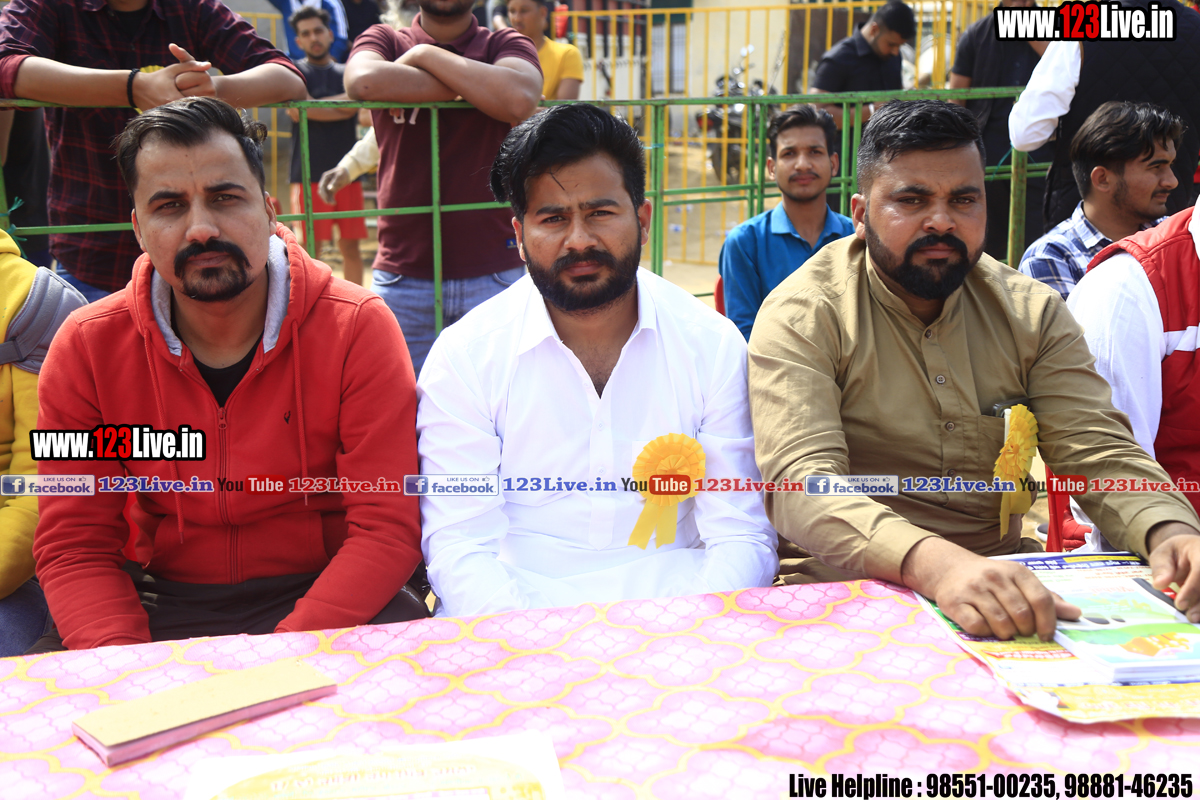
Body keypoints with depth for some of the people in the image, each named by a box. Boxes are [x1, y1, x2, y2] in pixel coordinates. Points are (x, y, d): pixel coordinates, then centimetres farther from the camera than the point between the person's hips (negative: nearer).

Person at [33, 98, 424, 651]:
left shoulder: (357, 328, -11)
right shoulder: (86, 348, -4)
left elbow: (388, 528, -14)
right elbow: (72, 546, -3)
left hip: (323, 596, -1)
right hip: (160, 609, 2)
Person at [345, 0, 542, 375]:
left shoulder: (505, 45, 9)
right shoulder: (385, 40, 10)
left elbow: (520, 101, -16)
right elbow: (362, 81, -16)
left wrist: (424, 54, -8)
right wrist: (472, 87, -9)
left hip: (494, 272, 0)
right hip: (403, 274, 0)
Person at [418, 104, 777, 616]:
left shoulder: (713, 344, 1)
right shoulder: (462, 356, -2)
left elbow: (740, 537, 0)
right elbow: (460, 546, -8)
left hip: (671, 604, 1)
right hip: (515, 605, -1)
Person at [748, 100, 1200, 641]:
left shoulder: (1033, 313, 7)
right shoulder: (800, 317, -9)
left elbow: (1099, 453, 1)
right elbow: (800, 487, -23)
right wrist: (933, 563, -41)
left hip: (1007, 589, 4)